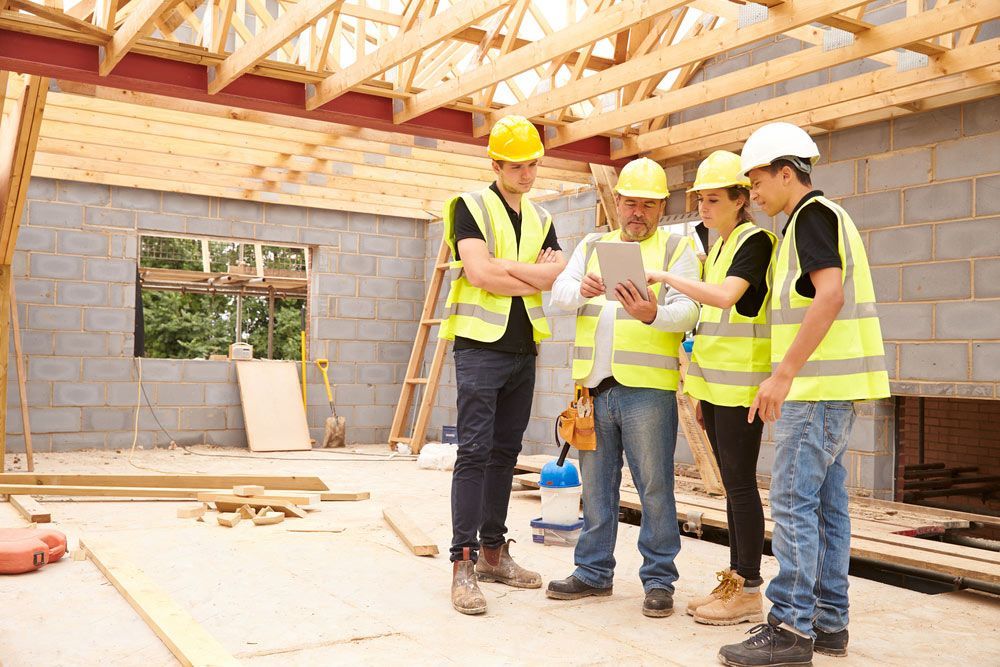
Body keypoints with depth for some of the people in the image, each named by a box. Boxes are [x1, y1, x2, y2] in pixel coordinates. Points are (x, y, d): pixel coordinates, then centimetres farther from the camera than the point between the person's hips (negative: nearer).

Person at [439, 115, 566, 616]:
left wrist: (504, 267, -12)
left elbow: (561, 275, 0)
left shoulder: (540, 218, 16)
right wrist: (535, 277, -7)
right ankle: (463, 564, -6)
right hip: (481, 347, -6)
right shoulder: (471, 206, -2)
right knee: (475, 453, -9)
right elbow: (478, 273, -17)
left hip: (523, 352, 6)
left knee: (505, 453, 10)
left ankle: (493, 553, 20)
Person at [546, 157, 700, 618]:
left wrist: (653, 314, -30)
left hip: (647, 387, -4)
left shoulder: (677, 249, 5)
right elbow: (559, 291, 4)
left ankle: (659, 579, 12)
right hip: (594, 384, 4)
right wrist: (582, 290, -20)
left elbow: (688, 310, -9)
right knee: (596, 484, 12)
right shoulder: (592, 246, 18)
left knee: (655, 486, -1)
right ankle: (594, 571, 24)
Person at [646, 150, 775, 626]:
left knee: (739, 482, -5)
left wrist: (666, 277, -21)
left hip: (741, 384, -9)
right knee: (732, 483, 12)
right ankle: (734, 581, 20)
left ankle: (749, 591, 4)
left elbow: (726, 296, -25)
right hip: (716, 383, 9)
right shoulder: (718, 247, 19)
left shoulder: (755, 241, -8)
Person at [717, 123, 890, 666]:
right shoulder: (824, 218, 22)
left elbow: (830, 296, -21)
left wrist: (784, 373, -24)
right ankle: (828, 620, 18)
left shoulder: (812, 214, -8)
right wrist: (789, 375, 20)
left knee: (793, 501, -8)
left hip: (816, 385, -10)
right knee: (826, 502, 11)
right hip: (831, 386, 10)